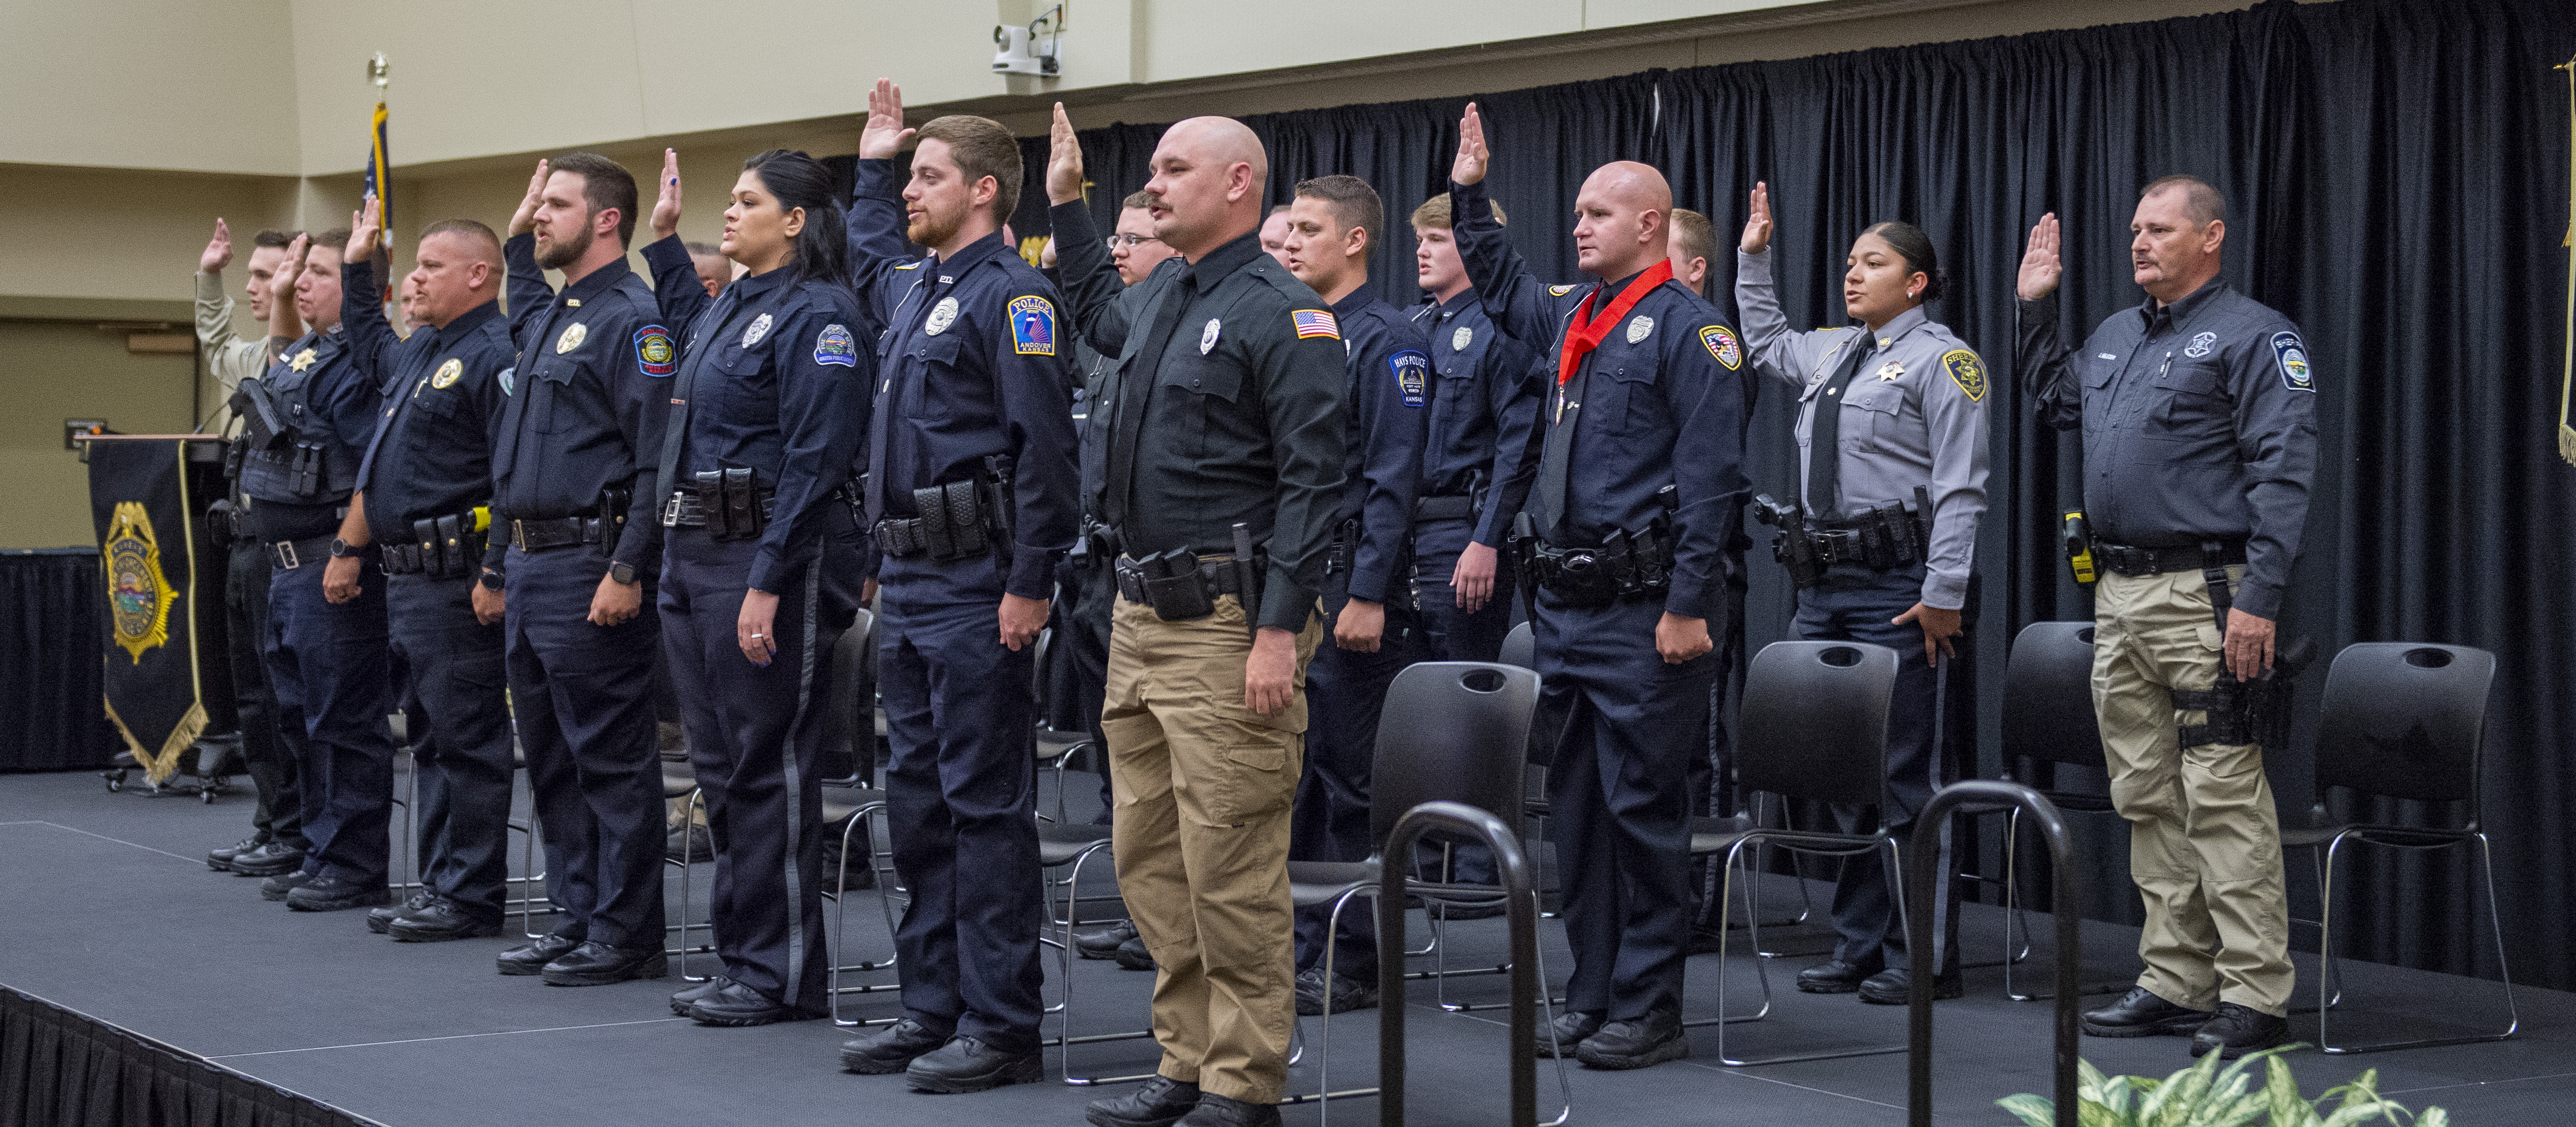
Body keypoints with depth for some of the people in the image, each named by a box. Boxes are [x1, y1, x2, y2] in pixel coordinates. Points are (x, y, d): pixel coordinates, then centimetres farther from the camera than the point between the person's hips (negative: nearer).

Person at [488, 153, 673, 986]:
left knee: (611, 759, -4)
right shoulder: (548, 315, 16)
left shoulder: (633, 318, -12)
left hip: (590, 572, -10)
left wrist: (628, 571, -23)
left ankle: (625, 937, 1)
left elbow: (657, 460, -18)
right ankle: (576, 922, 20)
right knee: (551, 759, 13)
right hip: (529, 566, 10)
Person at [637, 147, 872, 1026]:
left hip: (762, 557, -9)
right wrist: (665, 239, 37)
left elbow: (815, 462, -19)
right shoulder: (730, 308, 15)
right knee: (719, 764, 13)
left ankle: (782, 974, 3)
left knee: (769, 768, -4)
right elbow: (690, 328, 42)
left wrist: (769, 583, -22)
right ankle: (739, 957, 21)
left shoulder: (818, 315, -13)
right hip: (689, 556, 9)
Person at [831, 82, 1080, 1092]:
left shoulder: (1010, 296, -12)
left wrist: (1029, 584, -21)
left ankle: (1000, 1027, -1)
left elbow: (1045, 449, -19)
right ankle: (934, 1008, 20)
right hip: (907, 582, 9)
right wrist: (873, 164, 38)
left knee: (985, 802, -6)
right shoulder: (913, 288, 17)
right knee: (919, 797, 12)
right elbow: (869, 253, 45)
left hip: (976, 586, -9)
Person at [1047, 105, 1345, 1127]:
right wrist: (1066, 205, 35)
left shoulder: (1283, 314, -11)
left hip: (1228, 622, -9)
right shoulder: (1159, 299, 15)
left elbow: (1313, 480, -16)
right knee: (1149, 858, 12)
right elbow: (1095, 316, 42)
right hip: (1141, 615, 9)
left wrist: (1280, 631, -21)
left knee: (1230, 867, -5)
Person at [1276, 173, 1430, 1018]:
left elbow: (1393, 479, -15)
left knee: (1352, 780, -2)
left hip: (1348, 585, -8)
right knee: (1292, 773, 10)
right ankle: (1300, 946, 17)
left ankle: (1352, 963, 4)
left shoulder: (1387, 341, -9)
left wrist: (1368, 595, -20)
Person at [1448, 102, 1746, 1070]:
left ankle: (1648, 1011, 4)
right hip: (1568, 603, 8)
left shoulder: (1689, 328, -8)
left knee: (1641, 805, -3)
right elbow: (1500, 288, 39)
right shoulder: (1571, 317, 16)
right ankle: (1592, 999, 20)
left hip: (1644, 610, -8)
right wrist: (1471, 195, 30)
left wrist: (1689, 606, -19)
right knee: (1576, 805, 11)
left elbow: (1709, 477, -14)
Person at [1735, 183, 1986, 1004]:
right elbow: (1766, 344, 42)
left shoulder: (1942, 360, -6)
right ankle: (1858, 947, 19)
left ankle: (1923, 959, 1)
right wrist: (1754, 258, 36)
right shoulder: (1833, 353, 18)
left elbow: (1960, 489, -12)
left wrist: (1943, 595, -18)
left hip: (1898, 589, -8)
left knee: (1905, 776, -5)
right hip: (1825, 586, 8)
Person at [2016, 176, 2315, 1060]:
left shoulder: (2253, 336, -5)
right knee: (2147, 796, 10)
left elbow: (2281, 475, -13)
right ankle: (2177, 981, 18)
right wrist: (2034, 307, 26)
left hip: (2204, 596, -8)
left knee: (2223, 796, -9)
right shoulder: (2114, 338, 18)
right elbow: (2053, 403, 37)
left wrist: (2260, 599, -20)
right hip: (2119, 597, 8)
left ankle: (2253, 995, -7)